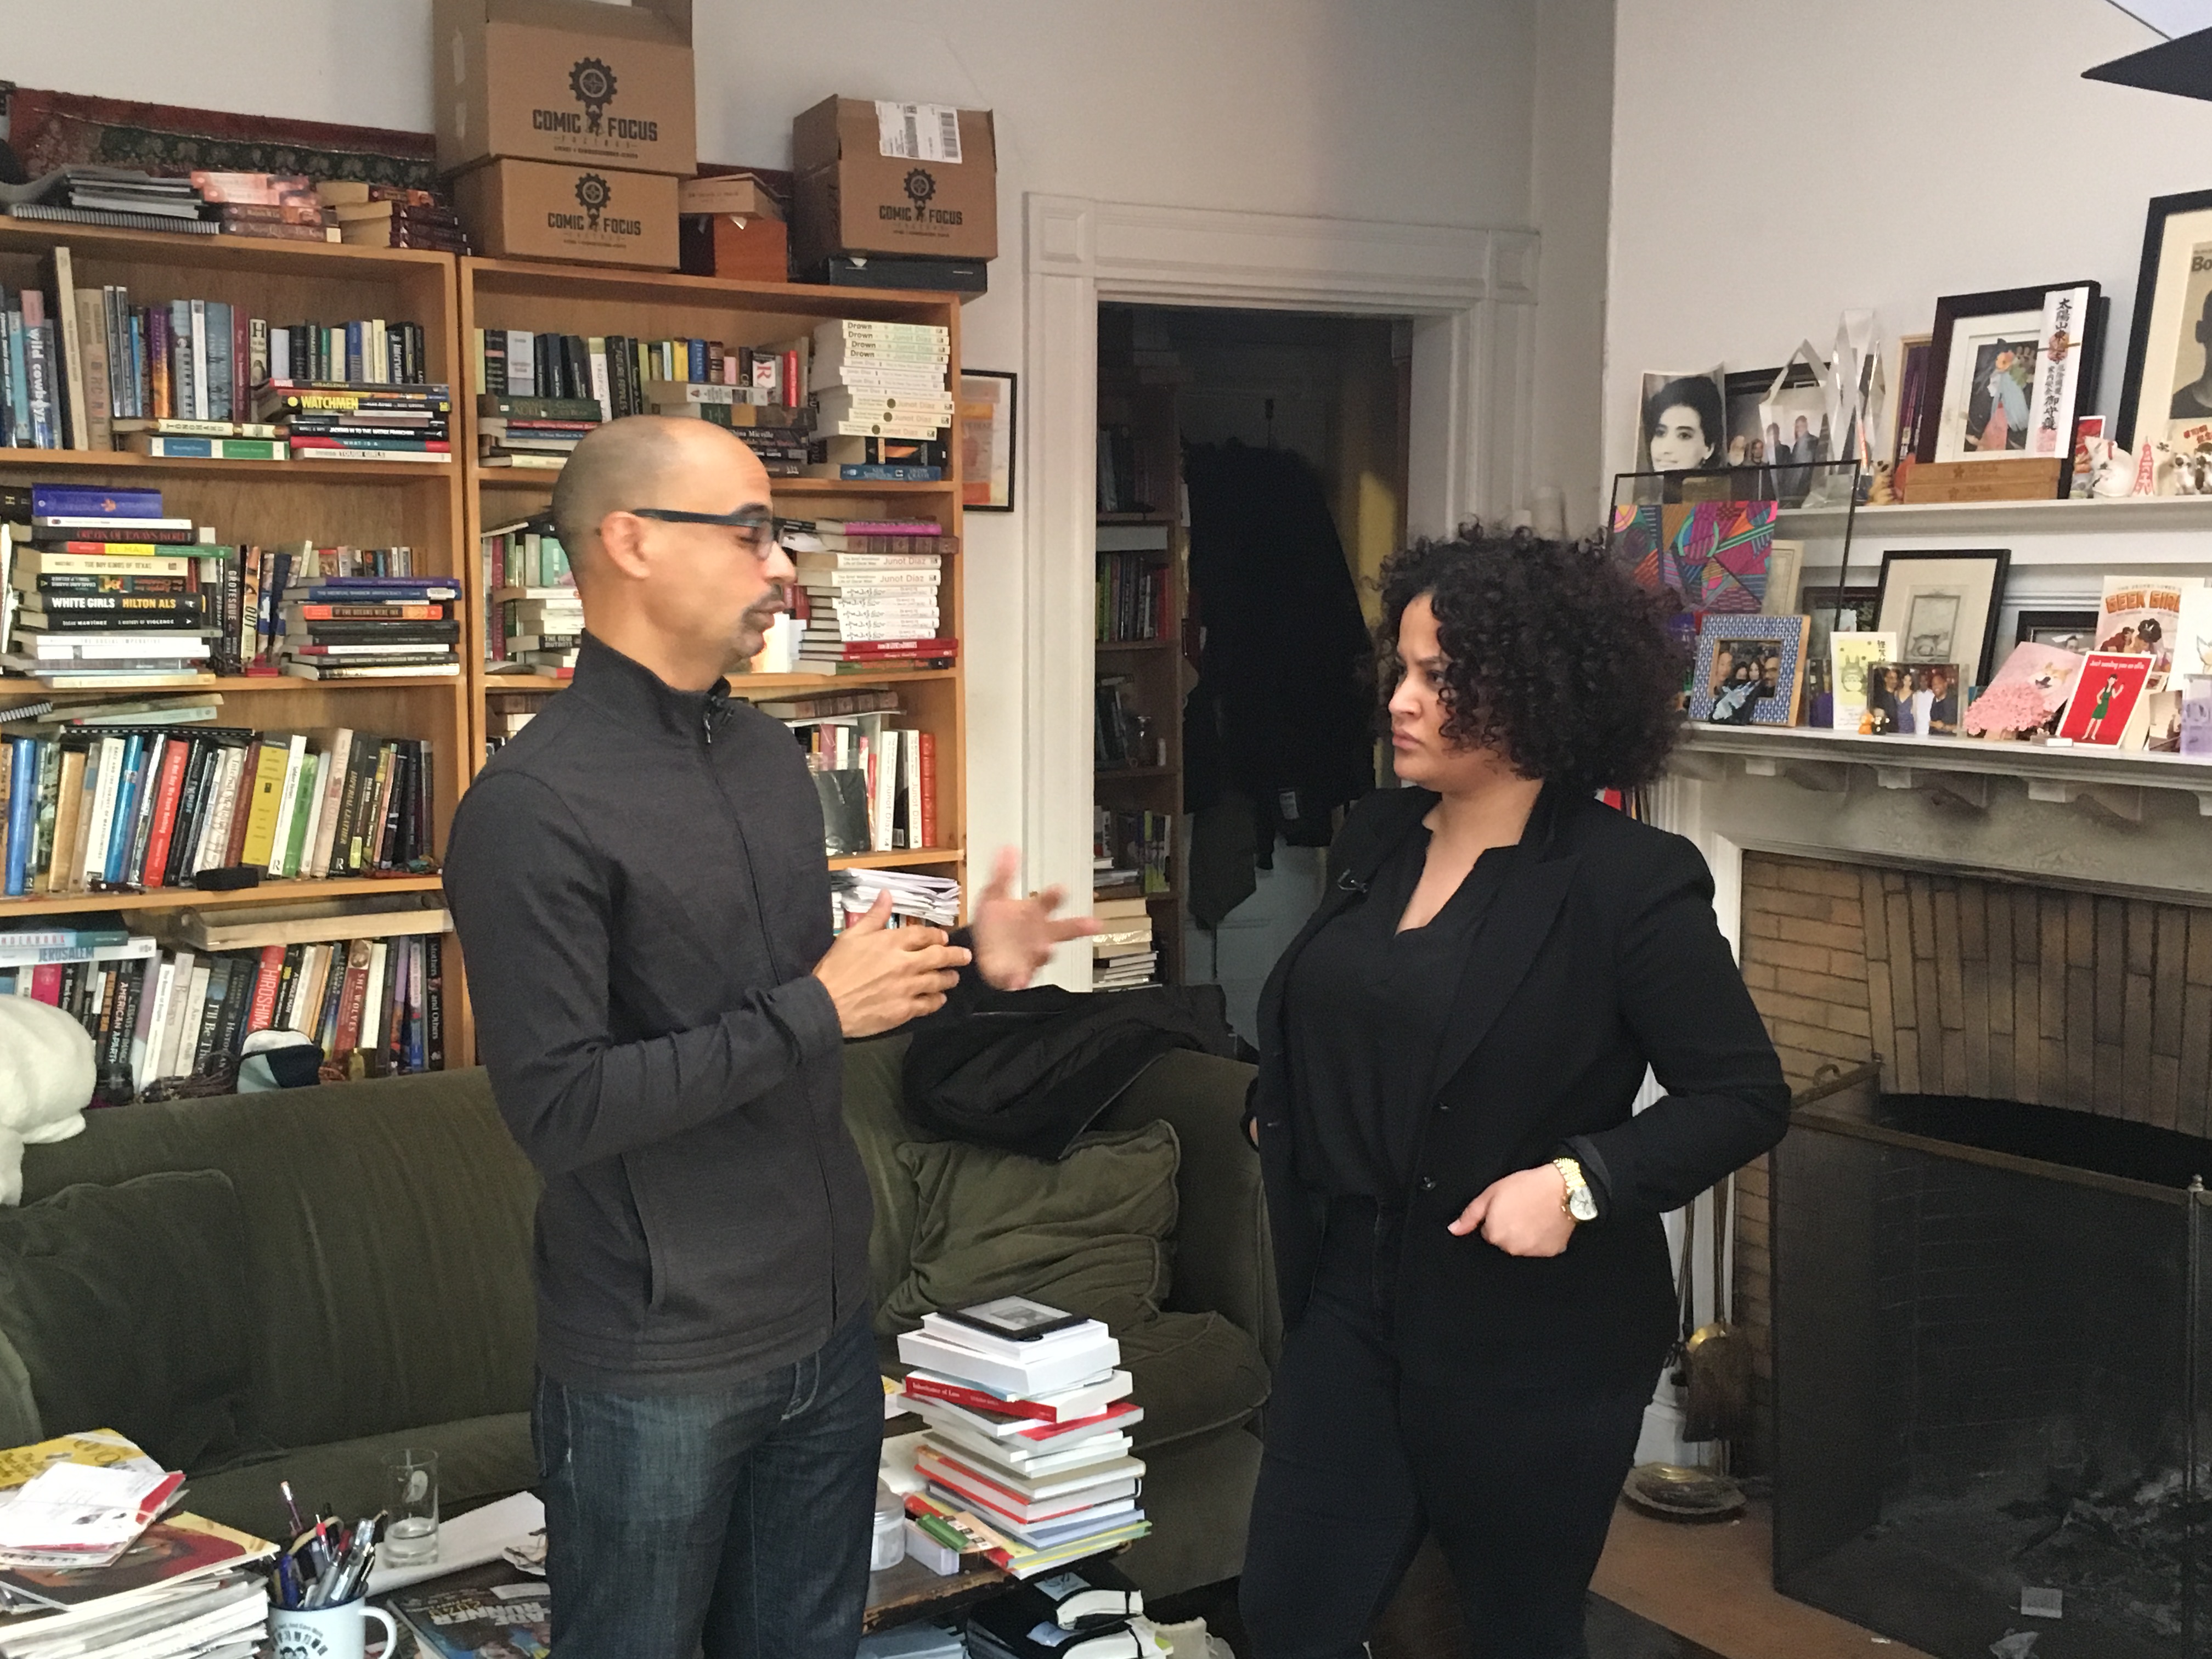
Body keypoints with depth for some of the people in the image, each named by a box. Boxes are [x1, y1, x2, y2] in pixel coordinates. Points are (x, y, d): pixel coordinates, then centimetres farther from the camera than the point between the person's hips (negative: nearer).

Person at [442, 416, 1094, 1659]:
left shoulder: (769, 753, 7)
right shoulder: (534, 806, -19)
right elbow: (556, 1110, -23)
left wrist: (959, 963, 2)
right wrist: (816, 1012, -21)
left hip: (827, 1320, 7)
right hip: (656, 1368, -7)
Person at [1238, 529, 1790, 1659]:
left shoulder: (1628, 879, -15)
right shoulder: (1376, 838, 5)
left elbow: (1745, 1098, -13)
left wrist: (1582, 1180, -24)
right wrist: (1279, 1111, 3)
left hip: (1534, 1342, -5)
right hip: (1354, 1300, 6)